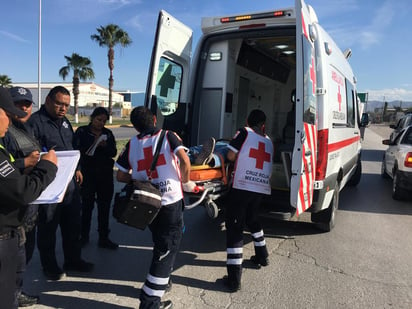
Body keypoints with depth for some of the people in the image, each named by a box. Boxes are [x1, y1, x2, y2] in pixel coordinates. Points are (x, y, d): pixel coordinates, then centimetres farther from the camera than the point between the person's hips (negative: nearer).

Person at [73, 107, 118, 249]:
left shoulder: (108, 133, 9)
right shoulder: (82, 131, 1)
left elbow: (114, 152, 2)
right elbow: (77, 150, -8)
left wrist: (105, 146, -16)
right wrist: (94, 144, -20)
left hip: (105, 174, 3)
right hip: (87, 173, -3)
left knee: (104, 206, 6)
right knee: (87, 205, 1)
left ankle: (103, 238, 16)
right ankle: (84, 236, 20)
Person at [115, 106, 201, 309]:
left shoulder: (131, 145, 6)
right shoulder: (168, 136, -3)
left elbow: (121, 176, 6)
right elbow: (184, 161, -16)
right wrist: (186, 182, 0)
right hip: (171, 201, -4)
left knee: (161, 243, 25)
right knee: (167, 248, 5)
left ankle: (161, 281, 39)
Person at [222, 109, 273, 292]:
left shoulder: (244, 132, 4)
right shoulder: (268, 141, 18)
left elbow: (231, 156, -1)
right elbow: (267, 163, 16)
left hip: (243, 186, -6)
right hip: (262, 188, 6)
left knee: (234, 226, -3)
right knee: (252, 219, 30)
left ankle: (234, 279, -6)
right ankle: (262, 256, 44)